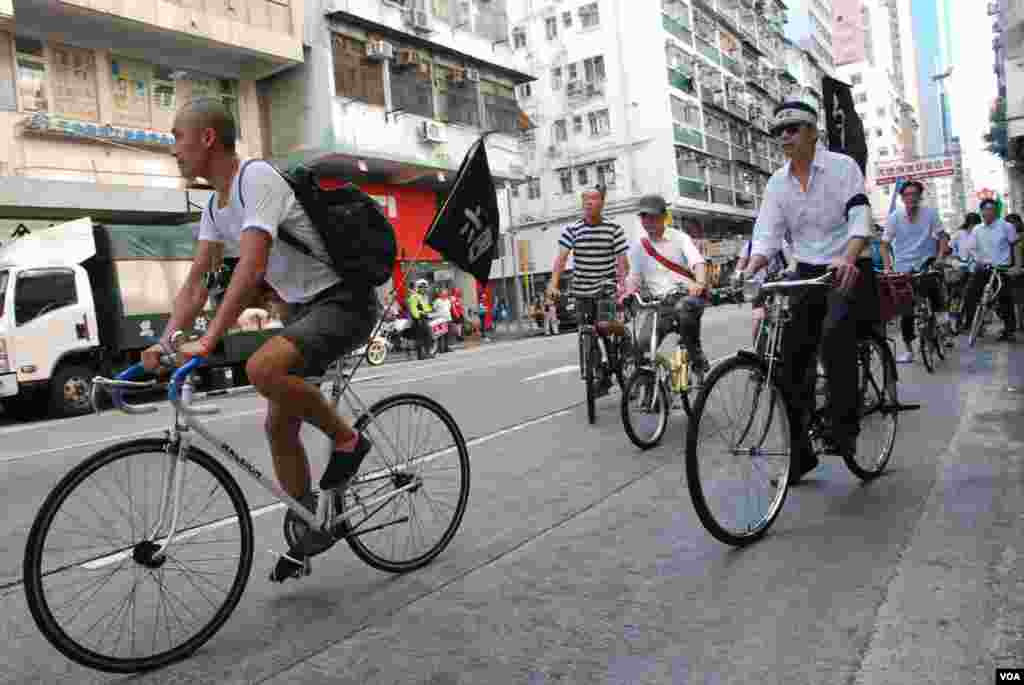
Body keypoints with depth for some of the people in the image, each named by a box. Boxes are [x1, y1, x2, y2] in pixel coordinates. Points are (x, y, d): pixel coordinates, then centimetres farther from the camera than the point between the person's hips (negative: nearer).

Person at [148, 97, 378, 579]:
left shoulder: (257, 178, -18)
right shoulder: (215, 206, 11)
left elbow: (250, 270, -30)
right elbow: (195, 283, 9)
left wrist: (208, 342, -33)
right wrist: (165, 342, -5)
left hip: (343, 301, -9)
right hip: (303, 308, 9)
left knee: (262, 369, -34)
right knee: (279, 427, 7)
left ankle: (347, 440, -10)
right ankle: (308, 530, 24)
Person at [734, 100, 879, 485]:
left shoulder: (842, 166, -6)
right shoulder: (777, 183, 7)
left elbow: (859, 218, -19)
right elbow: (767, 234, -3)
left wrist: (848, 259, -39)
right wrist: (749, 271, -23)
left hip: (847, 271, -5)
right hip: (806, 274, 5)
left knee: (834, 335, -32)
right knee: (791, 359, -1)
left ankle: (844, 429, -17)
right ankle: (800, 452, 12)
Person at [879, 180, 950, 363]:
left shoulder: (930, 213, -4)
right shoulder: (894, 217, -5)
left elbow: (942, 236, 0)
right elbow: (885, 244, -3)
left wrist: (940, 257, -14)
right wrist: (887, 267, -15)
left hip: (926, 261, 0)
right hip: (903, 267, 0)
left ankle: (940, 311, -8)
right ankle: (908, 349, 13)